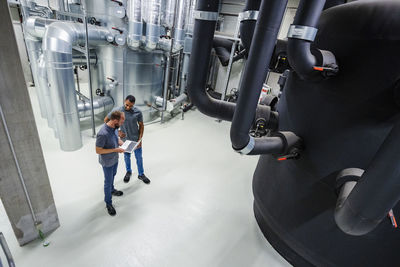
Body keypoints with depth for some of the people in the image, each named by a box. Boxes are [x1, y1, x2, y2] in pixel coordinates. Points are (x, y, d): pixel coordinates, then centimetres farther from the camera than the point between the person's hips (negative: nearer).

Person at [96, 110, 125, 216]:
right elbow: (98, 150, -28)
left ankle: (112, 190, 57)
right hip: (107, 162, -7)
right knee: (108, 181, 10)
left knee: (113, 175, 30)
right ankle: (108, 203, 30)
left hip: (115, 159, 8)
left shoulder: (114, 127, -10)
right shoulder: (103, 134, -36)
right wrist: (115, 150, -29)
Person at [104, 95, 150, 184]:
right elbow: (106, 120, -4)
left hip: (136, 139, 0)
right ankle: (128, 172, 46)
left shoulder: (138, 112, -16)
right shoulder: (117, 111, -16)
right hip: (125, 139, 1)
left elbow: (141, 125, -5)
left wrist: (140, 139, -11)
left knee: (139, 157, 13)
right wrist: (117, 131, -9)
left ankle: (141, 174, 34)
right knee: (127, 157, 21)